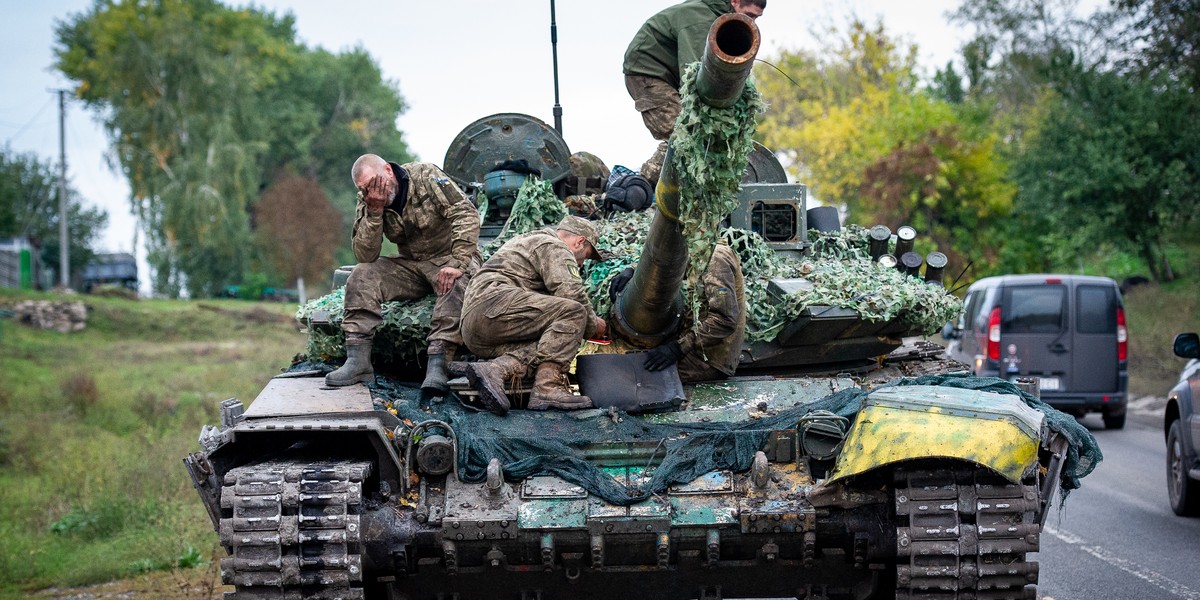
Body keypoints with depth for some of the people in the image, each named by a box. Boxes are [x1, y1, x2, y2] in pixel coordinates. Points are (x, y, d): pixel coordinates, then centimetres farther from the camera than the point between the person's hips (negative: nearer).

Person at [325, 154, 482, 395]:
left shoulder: (426, 176, -15)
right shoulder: (367, 203, -3)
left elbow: (466, 214, -23)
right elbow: (365, 256, -11)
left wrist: (457, 264, -32)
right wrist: (374, 211, -23)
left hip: (448, 258, -4)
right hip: (411, 264, 5)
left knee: (457, 283, -37)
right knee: (362, 275, -17)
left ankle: (437, 364, -45)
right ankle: (358, 360, -23)